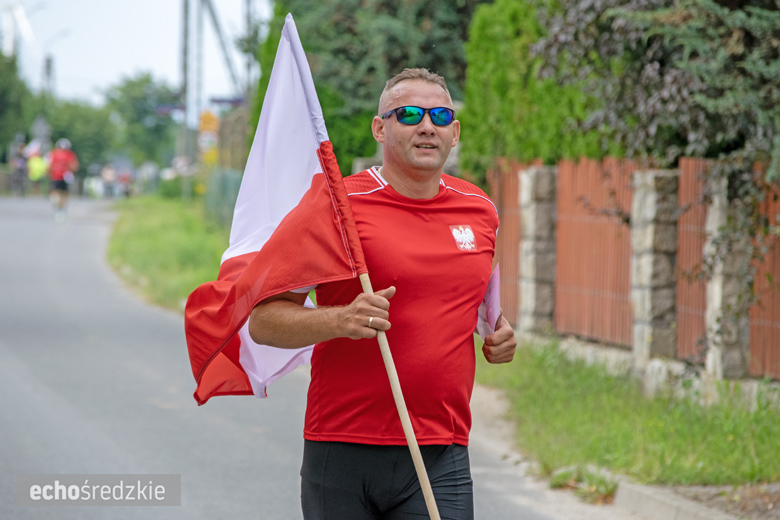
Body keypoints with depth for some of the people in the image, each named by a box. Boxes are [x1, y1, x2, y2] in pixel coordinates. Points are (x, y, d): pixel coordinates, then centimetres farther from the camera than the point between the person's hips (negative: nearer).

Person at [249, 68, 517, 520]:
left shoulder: (481, 212, 11)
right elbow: (263, 321, -7)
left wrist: (500, 333, 11)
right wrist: (341, 320, -23)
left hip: (440, 460, 3)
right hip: (342, 451, -3)